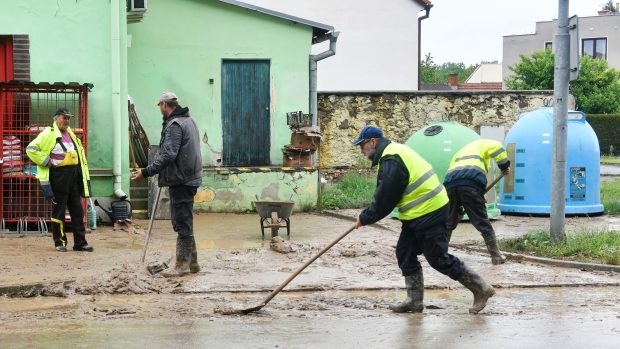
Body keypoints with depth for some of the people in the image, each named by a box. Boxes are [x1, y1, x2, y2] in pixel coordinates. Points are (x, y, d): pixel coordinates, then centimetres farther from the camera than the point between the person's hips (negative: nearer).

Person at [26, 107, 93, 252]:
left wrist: (83, 174, 16)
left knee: (77, 210, 6)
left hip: (73, 175, 7)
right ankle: (59, 243, 9)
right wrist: (46, 162, -15)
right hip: (58, 176, -7)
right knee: (59, 210, 1)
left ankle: (80, 242, 10)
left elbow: (79, 153, 28)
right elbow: (31, 149, -14)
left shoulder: (71, 134, 17)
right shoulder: (49, 133, -7)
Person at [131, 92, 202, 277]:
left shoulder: (175, 125, -15)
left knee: (182, 222, -6)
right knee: (184, 222, 16)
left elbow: (168, 155, -25)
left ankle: (182, 265, -3)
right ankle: (192, 262, 21)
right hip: (190, 178, 10)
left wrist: (146, 172, -26)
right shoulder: (189, 120, 17)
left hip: (181, 180, -10)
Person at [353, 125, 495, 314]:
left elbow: (384, 200, -17)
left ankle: (481, 288, 5)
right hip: (418, 214, 11)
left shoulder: (391, 161, -20)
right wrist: (367, 215, 17)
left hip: (429, 213, -11)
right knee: (405, 254, 11)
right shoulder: (395, 151, 14)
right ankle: (414, 300, 14)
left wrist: (365, 218, -4)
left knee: (439, 258, -5)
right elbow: (384, 194, 21)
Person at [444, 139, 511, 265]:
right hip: (471, 183, -5)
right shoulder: (480, 144, 25)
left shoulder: (458, 154, 41)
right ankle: (496, 255, 2)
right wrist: (505, 166, 15)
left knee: (449, 222, 19)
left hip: (450, 183, 5)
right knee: (482, 222, 0)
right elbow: (496, 148, 2)